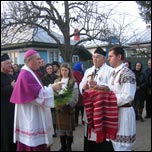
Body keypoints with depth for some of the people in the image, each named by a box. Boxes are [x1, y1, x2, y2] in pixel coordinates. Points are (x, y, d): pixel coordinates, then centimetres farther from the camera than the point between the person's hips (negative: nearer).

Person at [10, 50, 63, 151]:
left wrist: (51, 88, 7)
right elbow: (37, 93, -23)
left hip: (35, 112, 10)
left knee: (37, 140, 14)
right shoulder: (26, 75, -19)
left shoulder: (31, 73, 13)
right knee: (34, 141, -4)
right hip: (31, 113, -10)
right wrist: (52, 88, -15)